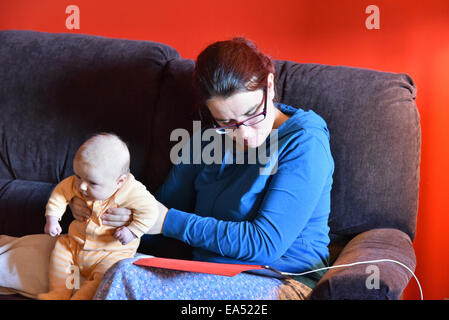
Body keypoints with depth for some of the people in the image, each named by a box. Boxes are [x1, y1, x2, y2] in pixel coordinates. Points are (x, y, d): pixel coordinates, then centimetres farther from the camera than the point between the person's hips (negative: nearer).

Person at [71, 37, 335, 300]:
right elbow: (164, 206, 19)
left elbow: (266, 243, -17)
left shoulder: (304, 143, -10)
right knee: (125, 270, -26)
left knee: (126, 280, -24)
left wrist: (169, 221, -13)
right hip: (209, 278, 6)